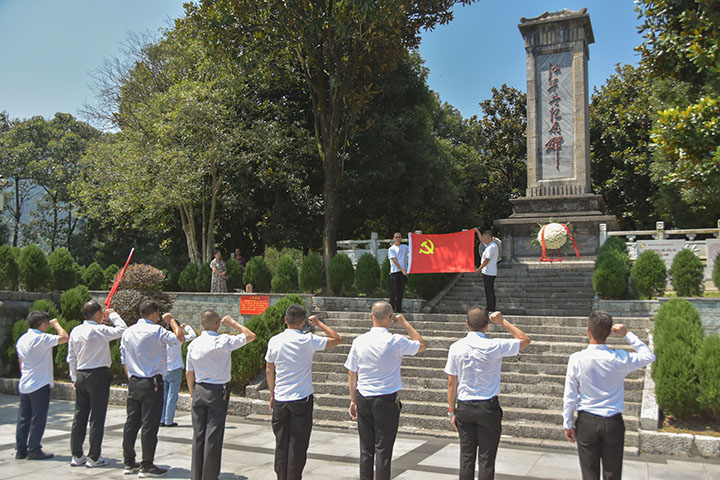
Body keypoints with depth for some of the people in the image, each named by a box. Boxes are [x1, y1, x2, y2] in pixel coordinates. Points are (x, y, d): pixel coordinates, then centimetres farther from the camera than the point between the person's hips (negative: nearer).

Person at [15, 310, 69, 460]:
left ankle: (20, 449, 17)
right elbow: (64, 337, -21)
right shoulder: (42, 338, -16)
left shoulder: (22, 339, 10)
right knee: (38, 418, 0)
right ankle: (34, 450, 5)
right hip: (40, 385, -8)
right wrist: (56, 324, -5)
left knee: (23, 418, 12)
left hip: (24, 385, 8)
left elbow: (20, 361, 18)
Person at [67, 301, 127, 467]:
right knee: (97, 416, 0)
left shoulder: (76, 331, 6)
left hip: (81, 375, 7)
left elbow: (71, 357, 11)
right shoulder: (99, 330, -15)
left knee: (79, 416, 12)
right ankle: (94, 457, 5)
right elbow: (122, 329, -13)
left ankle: (76, 455, 20)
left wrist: (74, 377, 20)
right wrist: (113, 314, 2)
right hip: (98, 374, -7)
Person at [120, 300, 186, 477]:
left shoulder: (127, 332, 9)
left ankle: (129, 463, 21)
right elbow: (180, 338, -16)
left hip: (133, 382, 7)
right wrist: (171, 320, -1)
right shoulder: (156, 331, -13)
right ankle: (147, 466, 5)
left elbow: (124, 360, 14)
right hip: (151, 383, -7)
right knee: (150, 424, -1)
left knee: (131, 422, 13)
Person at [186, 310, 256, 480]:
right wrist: (232, 323, 3)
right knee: (213, 436, 2)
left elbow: (189, 373, 10)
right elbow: (250, 336, -7)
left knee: (198, 434, 11)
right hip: (218, 391, -5)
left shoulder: (193, 344, 3)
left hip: (199, 390, 5)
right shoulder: (223, 341, -15)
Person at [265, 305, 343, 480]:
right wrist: (319, 323, 6)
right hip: (302, 399, -3)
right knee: (298, 445, 5)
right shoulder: (308, 340, -12)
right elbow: (338, 339, -3)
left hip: (280, 399, 3)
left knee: (281, 444, 13)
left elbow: (269, 370, 6)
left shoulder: (274, 341, -2)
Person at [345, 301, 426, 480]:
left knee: (366, 449, 11)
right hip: (387, 400, -3)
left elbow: (352, 373, 5)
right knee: (383, 450, 3)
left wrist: (353, 400, 15)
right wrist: (405, 324, 11)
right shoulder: (395, 341, -12)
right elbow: (422, 345, 6)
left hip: (363, 399, 4)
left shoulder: (359, 341, -2)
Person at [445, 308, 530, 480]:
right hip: (488, 407, -3)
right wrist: (503, 322, 3)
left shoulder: (456, 347, -4)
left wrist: (451, 411, 8)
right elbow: (524, 340, 2)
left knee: (466, 456, 11)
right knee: (486, 459, 5)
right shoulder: (493, 346, -13)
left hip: (464, 407, 3)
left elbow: (452, 383, 0)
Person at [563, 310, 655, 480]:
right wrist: (628, 334, 5)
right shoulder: (619, 359, -12)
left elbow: (569, 396, -7)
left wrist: (567, 424, 4)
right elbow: (649, 356, 7)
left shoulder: (576, 359, -13)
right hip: (613, 423, 1)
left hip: (587, 422, 0)